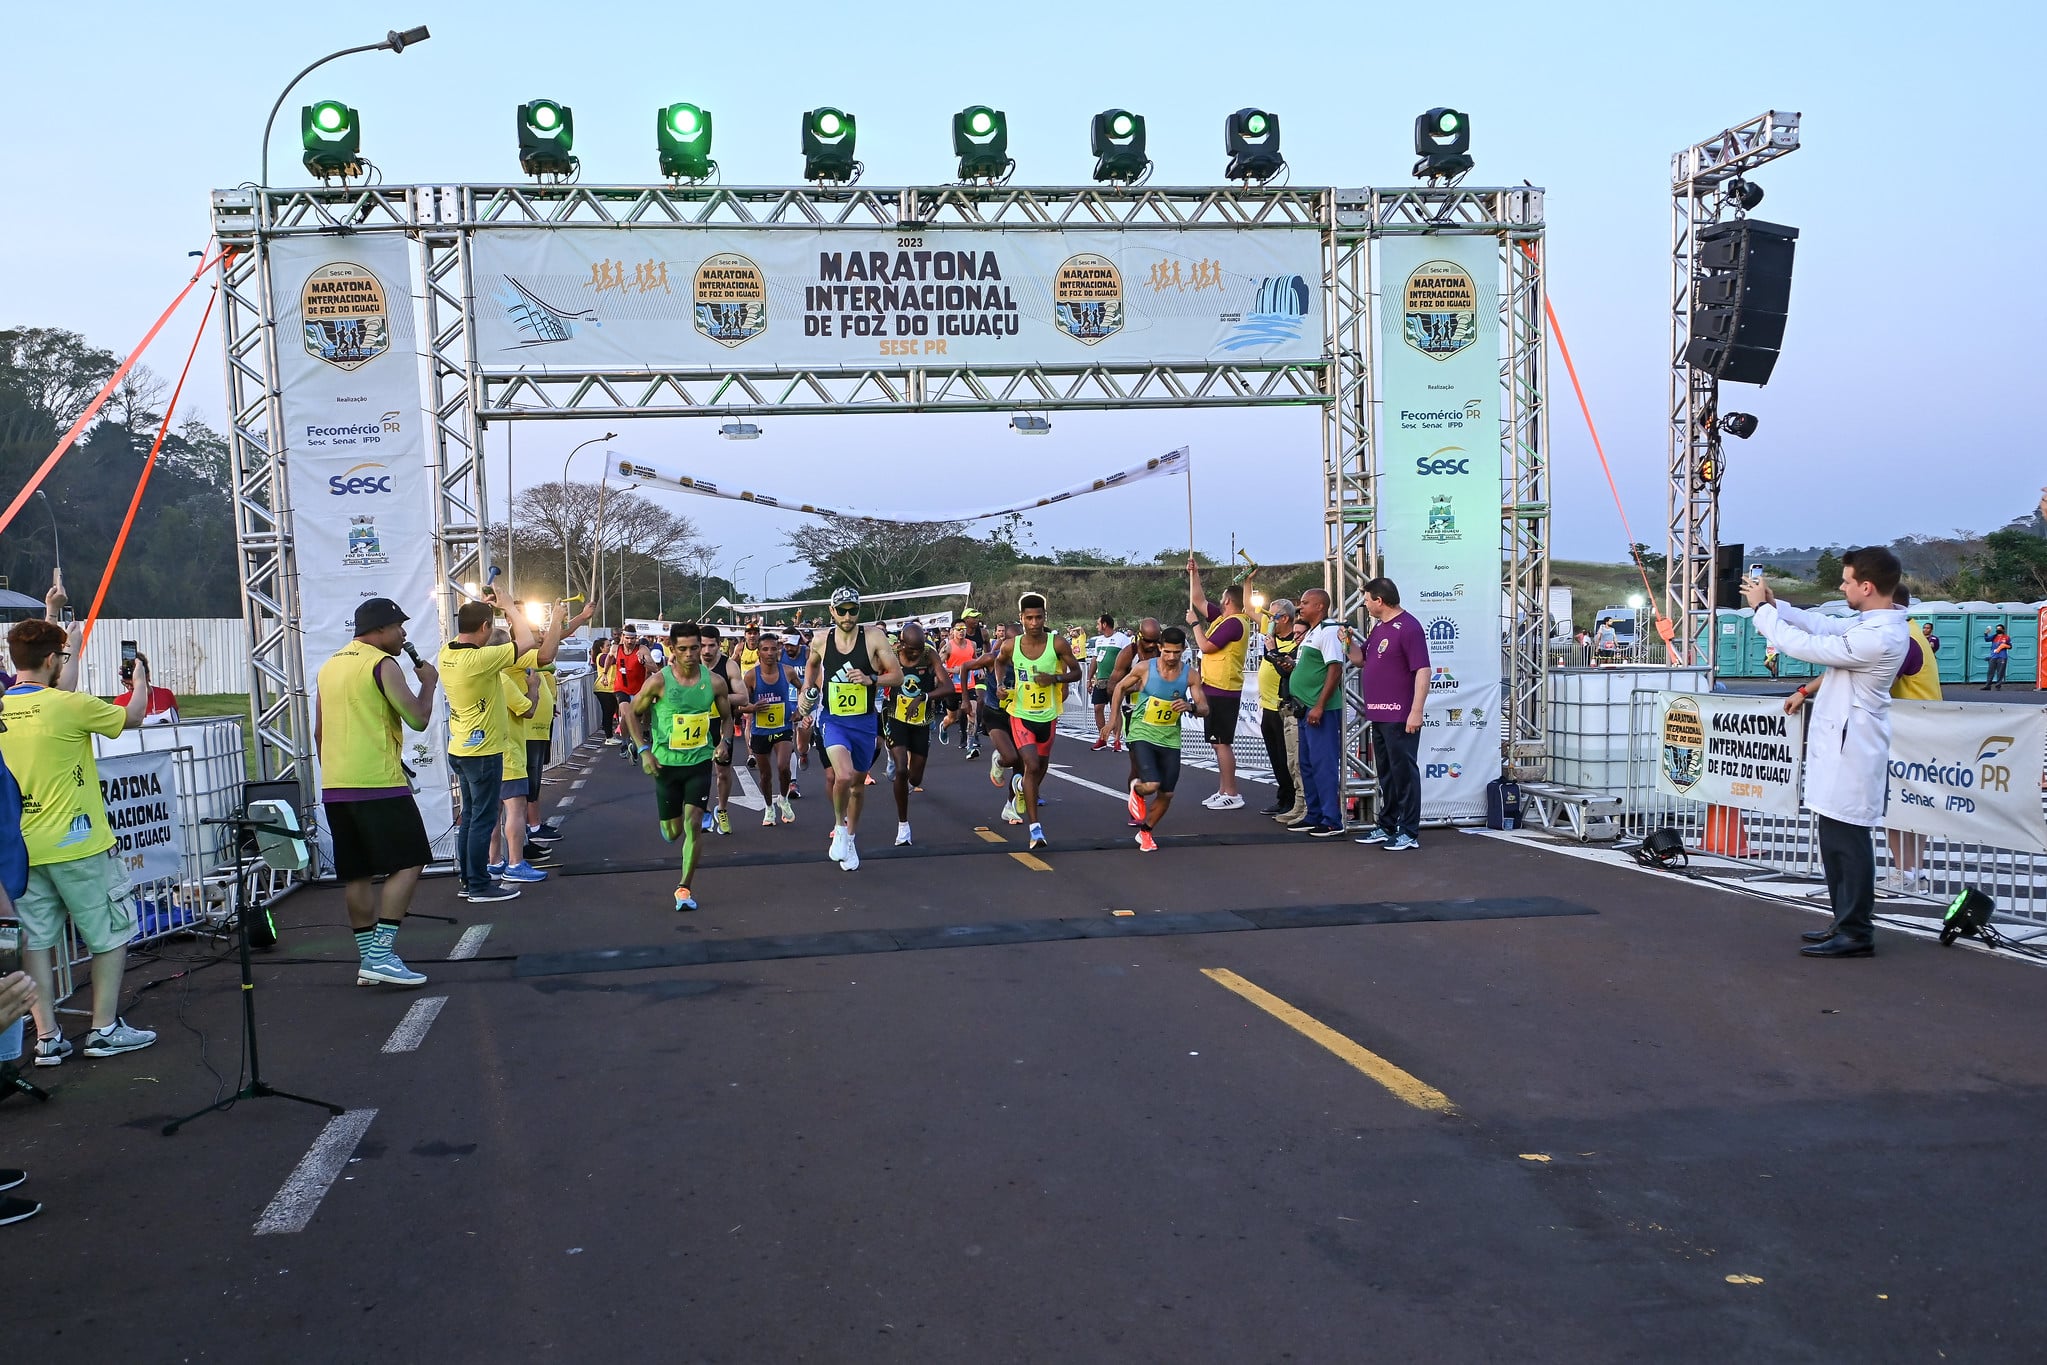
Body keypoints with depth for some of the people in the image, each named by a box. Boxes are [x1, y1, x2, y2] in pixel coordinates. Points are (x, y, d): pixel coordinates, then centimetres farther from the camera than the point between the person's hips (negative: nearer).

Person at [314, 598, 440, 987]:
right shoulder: (382, 664, -8)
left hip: (335, 787, 8)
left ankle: (368, 957, 13)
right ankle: (382, 954, -11)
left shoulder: (329, 667, 17)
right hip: (378, 784, -8)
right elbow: (418, 718, -12)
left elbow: (319, 732, 21)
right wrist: (428, 682, 5)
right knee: (408, 864, -5)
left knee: (357, 873, 10)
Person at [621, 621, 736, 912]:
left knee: (692, 824, -12)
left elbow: (727, 717, 9)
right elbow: (632, 713, 0)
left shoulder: (715, 681, -6)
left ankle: (684, 888, -2)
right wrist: (643, 750, -9)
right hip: (666, 763, 0)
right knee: (672, 832, 8)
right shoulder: (658, 682, -12)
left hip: (700, 761, 0)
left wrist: (724, 741, -10)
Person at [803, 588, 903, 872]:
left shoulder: (874, 637, -10)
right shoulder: (820, 640, -3)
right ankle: (840, 828, 2)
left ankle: (850, 839, 36)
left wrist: (871, 679, -24)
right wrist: (807, 690, 9)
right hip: (833, 721, -1)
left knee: (858, 784, 15)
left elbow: (898, 677, -8)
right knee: (843, 776, -24)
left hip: (865, 723, 1)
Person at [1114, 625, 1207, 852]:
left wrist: (1190, 706, -26)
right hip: (1142, 734, -3)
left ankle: (1145, 832, 30)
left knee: (1166, 794, 6)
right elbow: (1121, 687, 6)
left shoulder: (1190, 675, -5)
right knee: (1151, 785, -22)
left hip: (1170, 739, 3)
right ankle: (1136, 789, 17)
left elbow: (1205, 709, -3)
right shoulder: (1145, 668, -10)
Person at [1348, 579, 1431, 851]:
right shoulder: (1379, 628, 16)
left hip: (1400, 717, -9)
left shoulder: (1408, 627, -13)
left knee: (1404, 772, -4)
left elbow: (1422, 671, -18)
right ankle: (1386, 826, 25)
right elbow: (1360, 658, 26)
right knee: (1385, 774, 16)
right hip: (1378, 715, 9)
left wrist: (1416, 711, -23)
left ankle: (1409, 833, 0)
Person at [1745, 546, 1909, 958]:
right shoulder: (1876, 622, 6)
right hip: (1841, 746, 10)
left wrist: (1762, 608, -8)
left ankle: (1855, 934, 5)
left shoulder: (1876, 638, -25)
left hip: (1849, 752, -10)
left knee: (1846, 842, -3)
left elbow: (1803, 645, -21)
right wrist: (1775, 605, 9)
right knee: (1837, 840, 16)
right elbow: (1824, 626, 16)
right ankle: (1847, 923, 25)